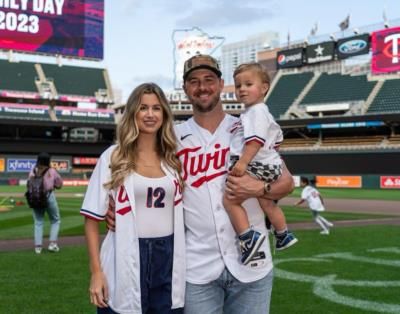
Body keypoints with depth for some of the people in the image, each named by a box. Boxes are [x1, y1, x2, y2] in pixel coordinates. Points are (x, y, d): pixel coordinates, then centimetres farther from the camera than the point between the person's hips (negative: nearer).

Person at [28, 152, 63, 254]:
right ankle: (52, 243, 3)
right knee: (55, 220, 14)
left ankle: (38, 246, 4)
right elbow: (59, 184, 2)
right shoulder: (52, 171, -5)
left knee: (38, 222, 10)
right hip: (49, 196, -2)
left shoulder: (33, 172, 0)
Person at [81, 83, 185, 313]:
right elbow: (92, 217, -2)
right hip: (126, 261, -3)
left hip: (168, 260, 3)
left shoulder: (174, 159, 8)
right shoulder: (113, 157, -1)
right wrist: (96, 272, -8)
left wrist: (185, 262, 6)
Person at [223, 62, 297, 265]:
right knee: (266, 203, 25)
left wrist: (242, 162, -31)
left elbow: (256, 140, -26)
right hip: (268, 165, 11)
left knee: (229, 199, -17)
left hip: (256, 166, -11)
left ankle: (248, 238, -21)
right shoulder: (256, 111, 21)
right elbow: (277, 136, 33)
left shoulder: (257, 111, -12)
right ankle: (283, 236, 41)